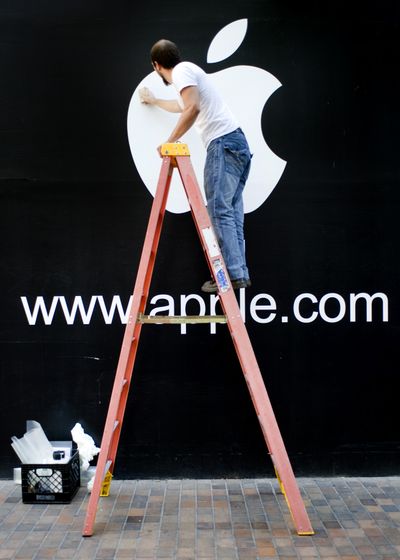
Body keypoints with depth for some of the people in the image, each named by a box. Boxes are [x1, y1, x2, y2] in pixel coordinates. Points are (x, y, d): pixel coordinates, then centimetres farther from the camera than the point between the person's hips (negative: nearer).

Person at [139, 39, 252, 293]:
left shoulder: (182, 71, -1)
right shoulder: (189, 70, 29)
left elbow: (192, 108, -19)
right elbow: (183, 106, 50)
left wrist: (170, 142, -14)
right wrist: (154, 101, 65)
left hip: (223, 143, -9)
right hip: (238, 143, 9)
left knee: (219, 211, -12)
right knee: (232, 212, 6)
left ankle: (233, 275, -16)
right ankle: (240, 274, 3)